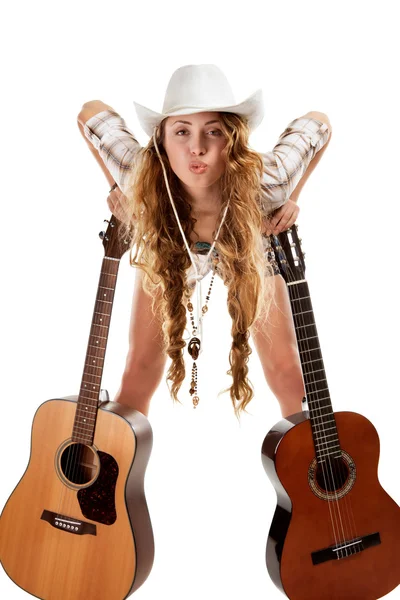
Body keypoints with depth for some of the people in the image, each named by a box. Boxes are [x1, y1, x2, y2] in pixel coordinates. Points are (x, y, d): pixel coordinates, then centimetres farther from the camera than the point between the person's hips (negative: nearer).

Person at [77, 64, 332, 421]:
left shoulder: (265, 182, -41)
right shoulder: (142, 179, -39)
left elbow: (319, 123, -21)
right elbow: (90, 112, -20)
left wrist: (292, 198, -22)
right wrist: (116, 187, -19)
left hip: (249, 252, 0)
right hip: (168, 255, 0)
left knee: (288, 371, 3)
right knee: (141, 367, 2)